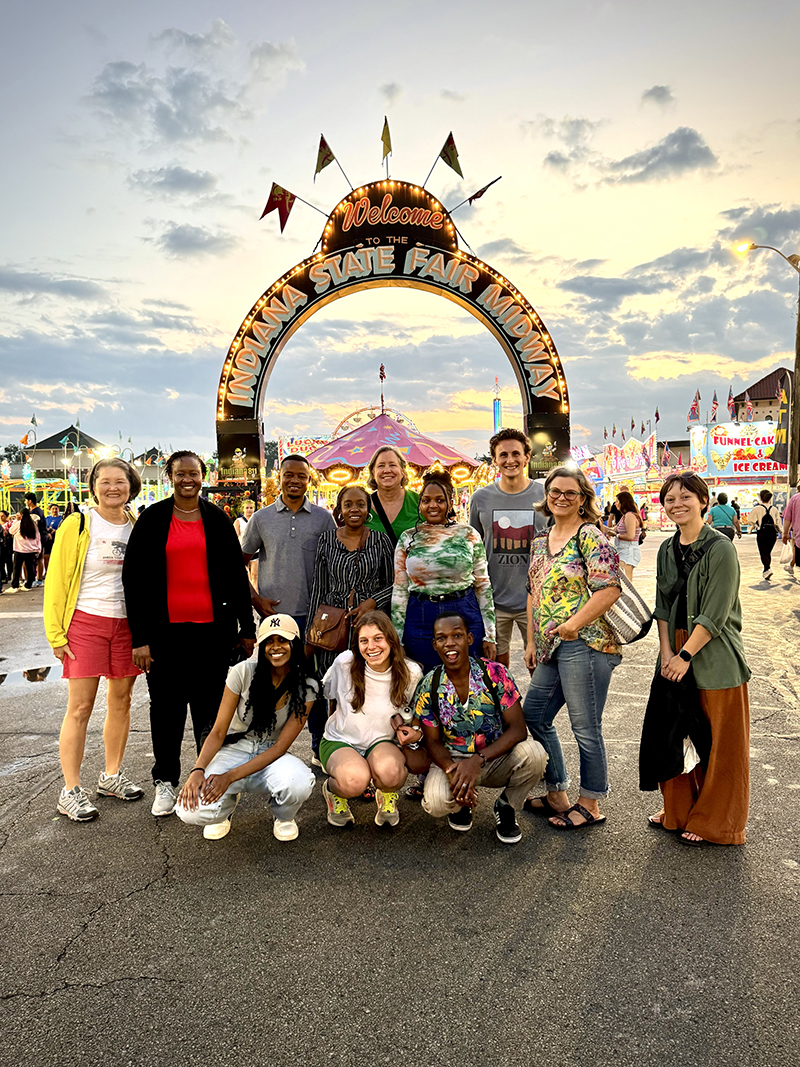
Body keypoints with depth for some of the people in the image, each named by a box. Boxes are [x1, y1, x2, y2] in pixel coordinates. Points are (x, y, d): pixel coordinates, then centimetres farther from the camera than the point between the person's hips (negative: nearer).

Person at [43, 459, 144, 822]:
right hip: (85, 622, -4)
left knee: (121, 700, 11)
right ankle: (71, 791, 10)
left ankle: (111, 775, 28)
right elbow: (57, 581, -5)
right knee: (80, 706, -1)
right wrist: (55, 633, -7)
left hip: (127, 624, 4)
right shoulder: (77, 527, -6)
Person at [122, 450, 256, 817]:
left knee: (210, 705, 9)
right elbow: (133, 577, 0)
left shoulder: (217, 519, 7)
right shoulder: (152, 519, 2)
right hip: (166, 630, -1)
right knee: (166, 707, 9)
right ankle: (165, 781, 25)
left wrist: (246, 627, 5)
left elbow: (236, 575, 8)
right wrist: (140, 636, -6)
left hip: (212, 628, 1)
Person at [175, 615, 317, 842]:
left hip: (270, 758, 0)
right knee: (191, 811, -28)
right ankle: (228, 803, 11)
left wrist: (230, 777, -24)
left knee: (298, 784, -36)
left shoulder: (306, 687, -11)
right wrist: (198, 770, -27)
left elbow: (280, 747, -13)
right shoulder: (244, 672, -12)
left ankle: (283, 816, 3)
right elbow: (218, 732, -8)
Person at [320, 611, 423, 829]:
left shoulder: (411, 673, -13)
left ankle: (387, 796, 5)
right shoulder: (344, 663, -15)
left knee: (389, 771, -35)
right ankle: (333, 790, 5)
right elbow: (329, 693, 9)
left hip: (382, 742, 1)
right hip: (339, 741, -1)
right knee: (355, 780, -34)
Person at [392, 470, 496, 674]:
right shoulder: (408, 539, 4)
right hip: (420, 621, 1)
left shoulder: (469, 535, 2)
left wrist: (489, 636, 3)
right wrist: (397, 641, 2)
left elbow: (483, 585, 5)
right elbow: (399, 591, 6)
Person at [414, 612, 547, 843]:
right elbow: (433, 742, -5)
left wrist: (478, 760, -31)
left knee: (532, 753, -31)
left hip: (496, 758, 0)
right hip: (451, 761, 0)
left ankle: (506, 807, 2)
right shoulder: (429, 687, -10)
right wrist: (453, 772, -27)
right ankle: (460, 804, 10)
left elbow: (518, 728, -17)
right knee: (436, 803, -32)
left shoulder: (495, 674, -14)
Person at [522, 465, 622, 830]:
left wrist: (574, 624, -20)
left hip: (585, 643, -9)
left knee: (585, 727, 2)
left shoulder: (590, 536, -10)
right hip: (552, 648, 9)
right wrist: (532, 641, 15)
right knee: (533, 715, 15)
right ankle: (557, 795, 32)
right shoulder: (540, 540, 15)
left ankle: (590, 806, 21)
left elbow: (609, 589, -18)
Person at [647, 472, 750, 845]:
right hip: (675, 654, 6)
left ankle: (712, 822, 21)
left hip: (713, 657, -6)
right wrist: (666, 652, -3)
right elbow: (662, 605, 8)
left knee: (717, 741, 5)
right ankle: (679, 809, 30)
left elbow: (714, 615, -16)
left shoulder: (720, 548, -13)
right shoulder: (667, 549, 8)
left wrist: (686, 655, -16)